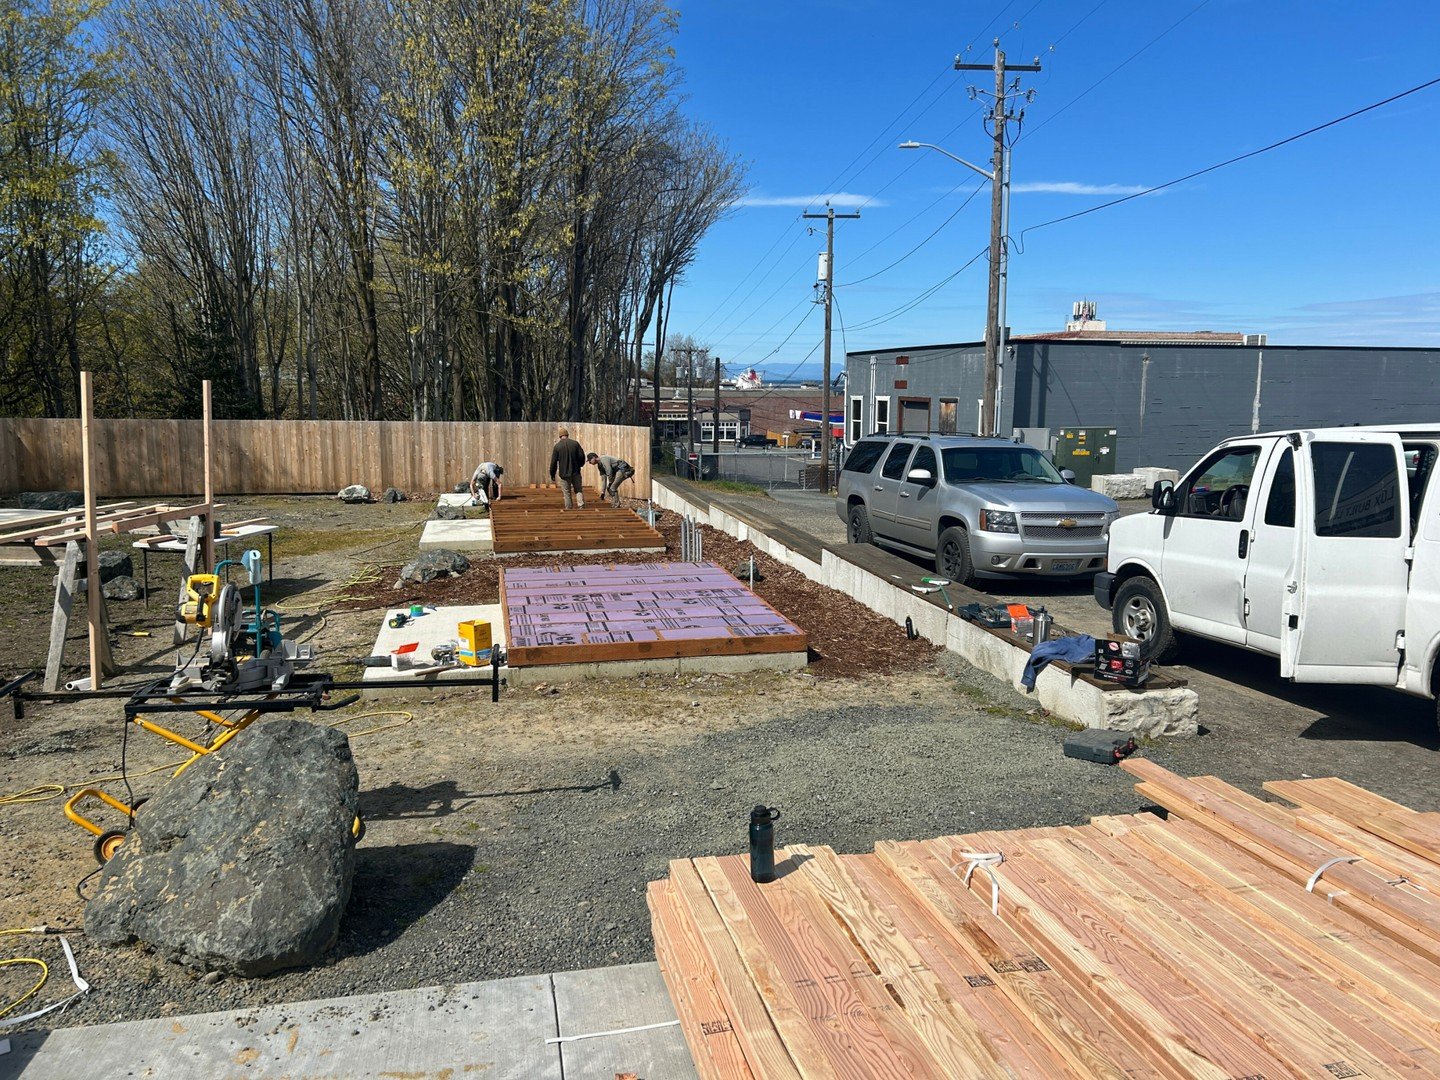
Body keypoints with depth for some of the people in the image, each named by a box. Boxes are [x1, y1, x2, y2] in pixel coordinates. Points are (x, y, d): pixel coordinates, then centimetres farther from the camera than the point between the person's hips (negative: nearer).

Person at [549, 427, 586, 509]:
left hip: (564, 473, -1)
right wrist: (580, 465, 20)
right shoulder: (575, 443, -2)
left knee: (567, 493, 7)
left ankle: (568, 508, 9)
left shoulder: (557, 446, -5)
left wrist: (552, 474, 7)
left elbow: (553, 462, -4)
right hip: (575, 472, 1)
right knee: (578, 490, 9)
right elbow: (582, 456, 0)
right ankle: (581, 505, -8)